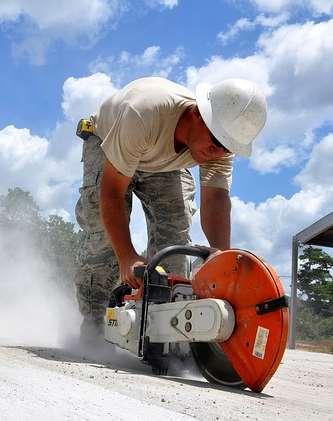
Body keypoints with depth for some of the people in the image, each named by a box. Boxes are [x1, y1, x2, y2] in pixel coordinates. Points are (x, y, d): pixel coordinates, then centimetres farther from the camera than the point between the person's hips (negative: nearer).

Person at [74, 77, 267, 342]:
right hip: (106, 144, -3)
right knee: (105, 232, -19)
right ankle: (92, 326, -7)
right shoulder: (145, 113, -45)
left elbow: (216, 200, -37)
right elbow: (112, 192, -40)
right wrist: (127, 258, -46)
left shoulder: (222, 138, -30)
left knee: (175, 231, -14)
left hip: (165, 163, 4)